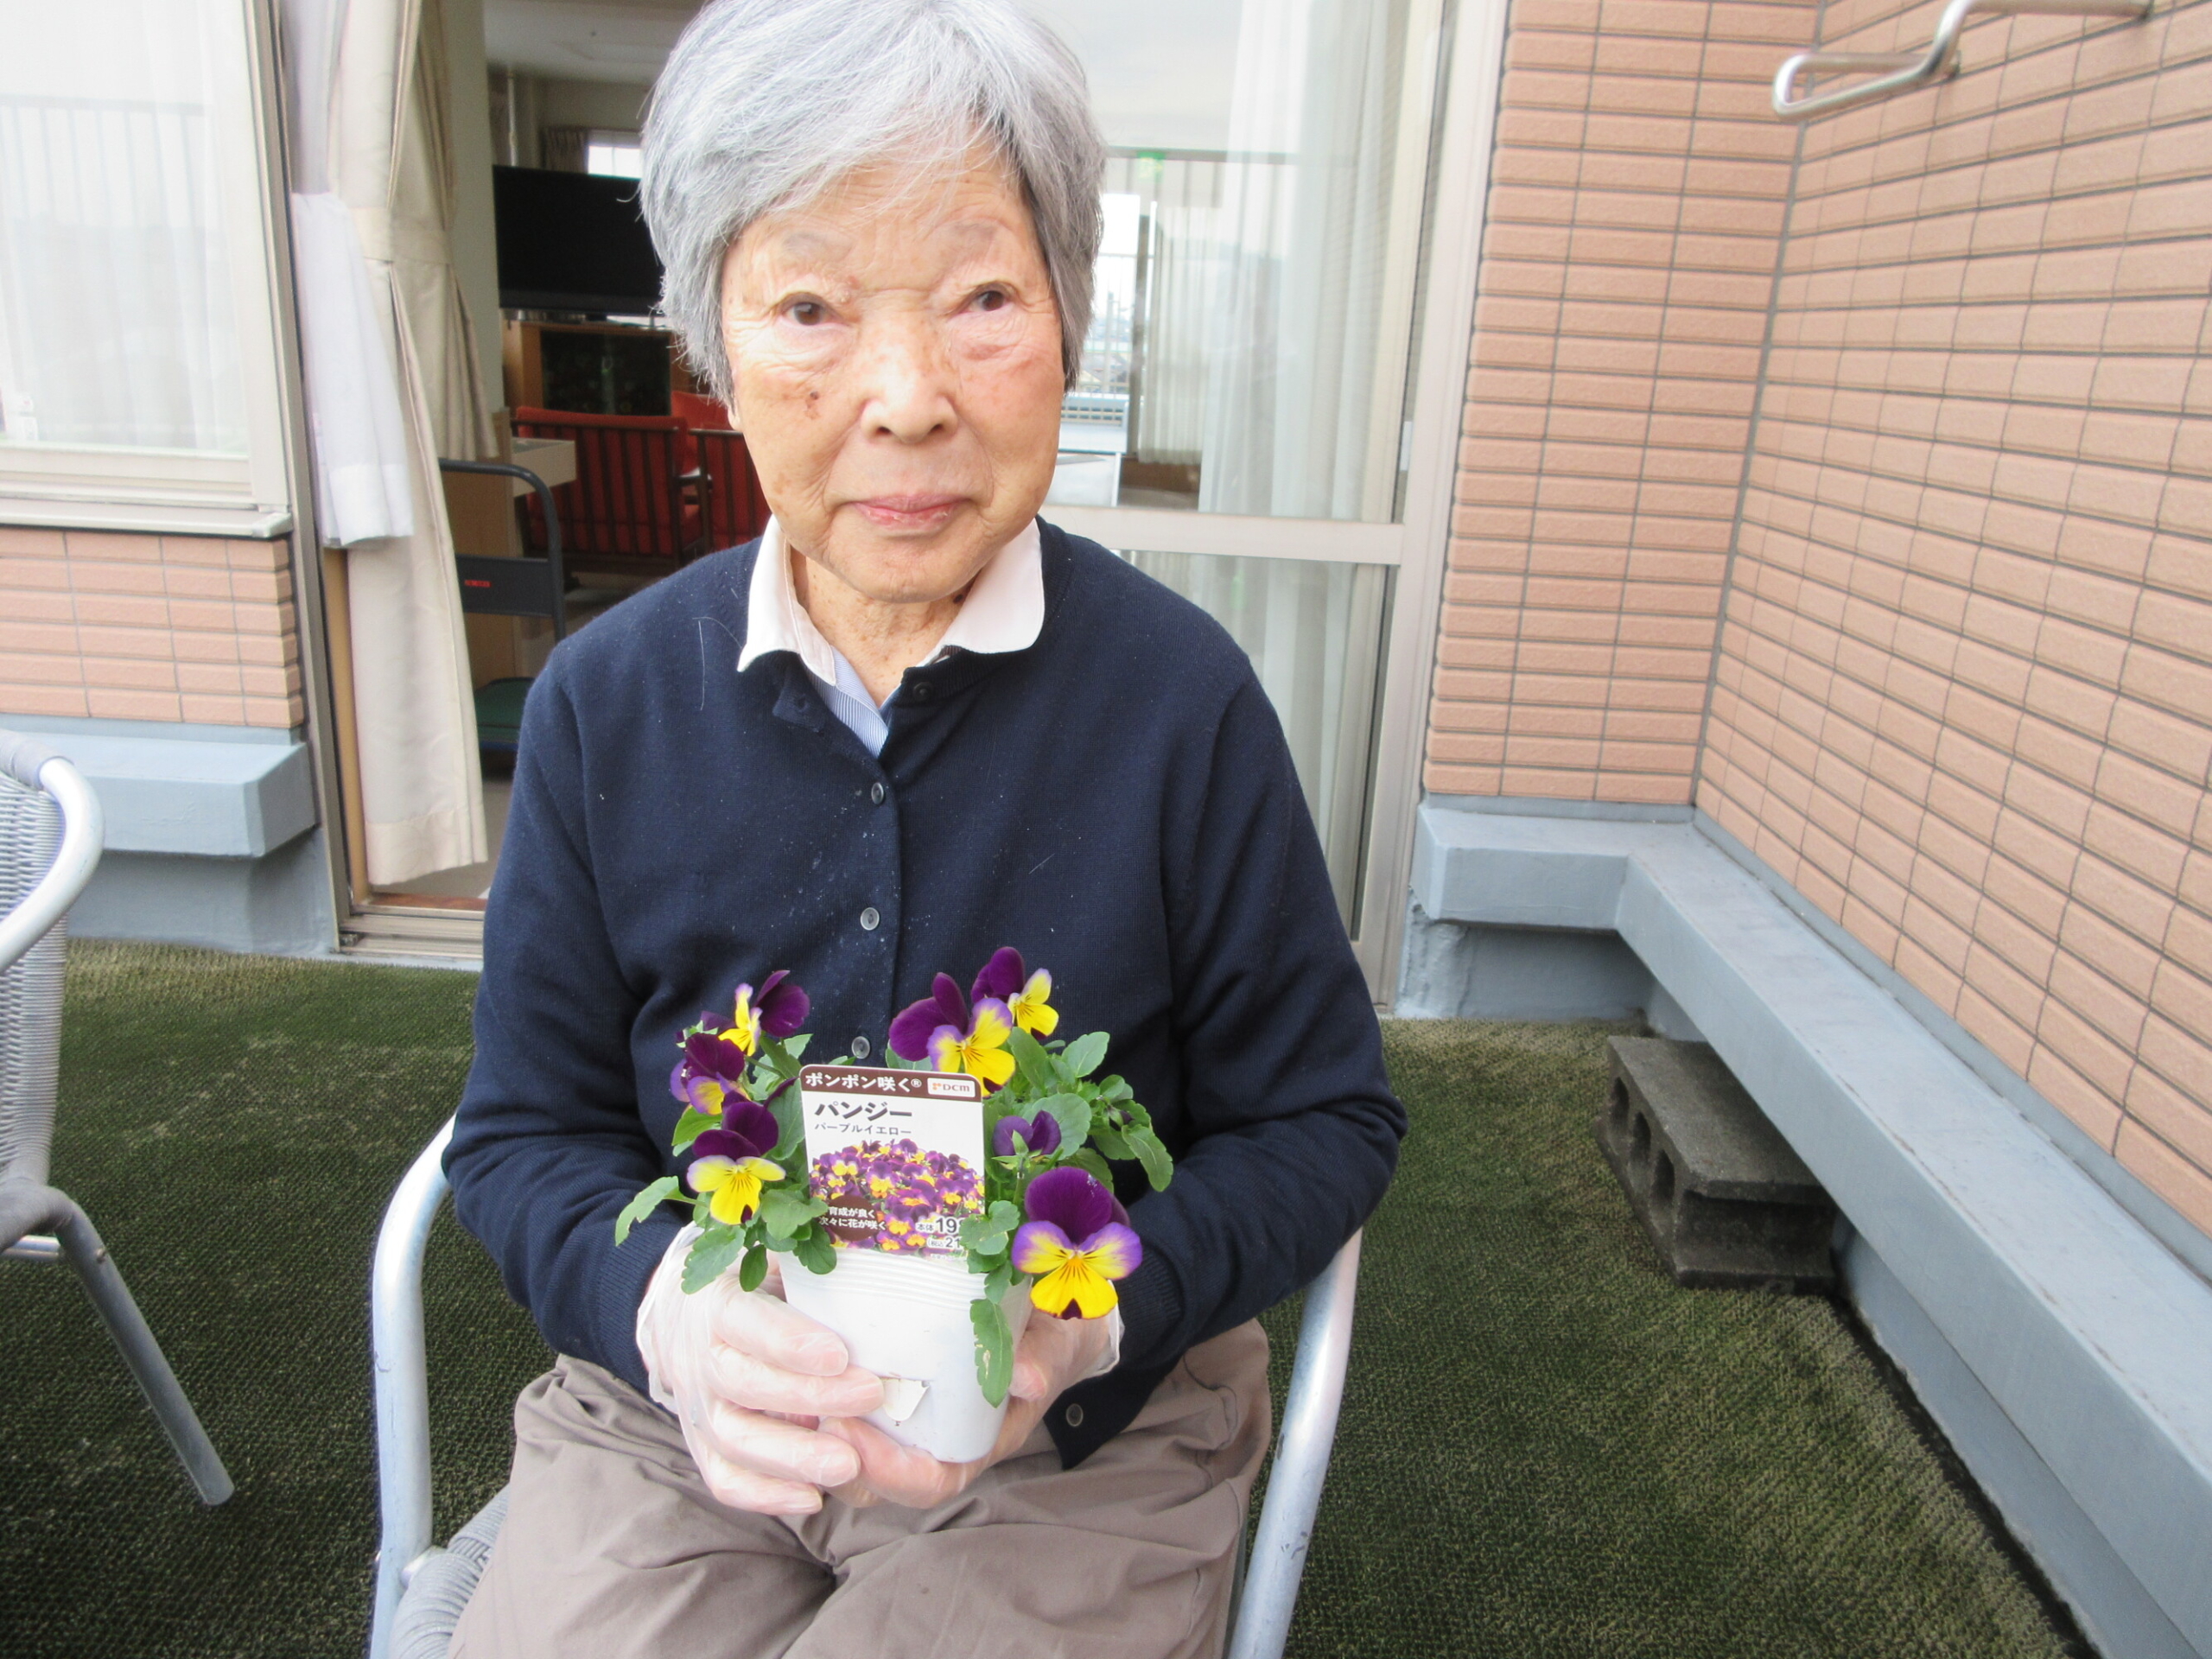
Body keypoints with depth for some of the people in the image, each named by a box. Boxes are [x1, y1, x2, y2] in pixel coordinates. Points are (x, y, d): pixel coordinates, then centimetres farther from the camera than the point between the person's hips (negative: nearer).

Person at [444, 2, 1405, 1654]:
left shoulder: (1182, 696, -12)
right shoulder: (605, 701, -5)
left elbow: (1326, 1120, -4)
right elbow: (527, 1131, 3)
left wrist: (1088, 1316, -20)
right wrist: (662, 1302, -18)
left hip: (1086, 1445, -1)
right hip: (676, 1418, 2)